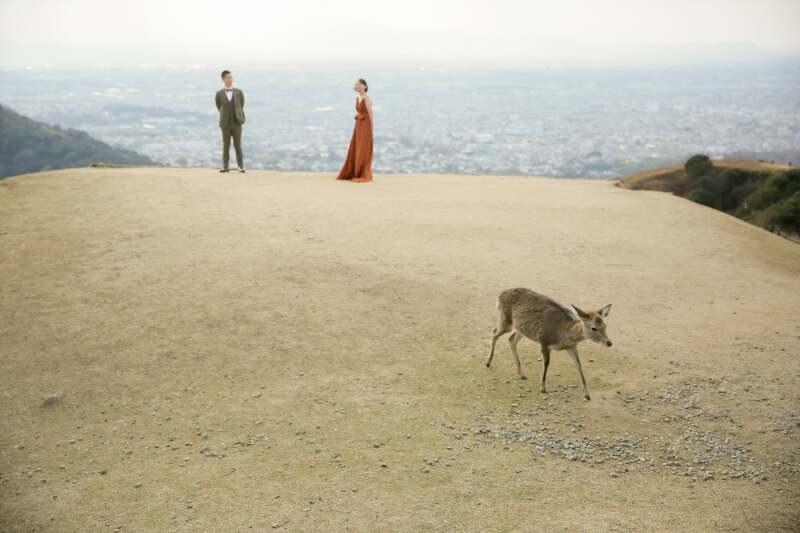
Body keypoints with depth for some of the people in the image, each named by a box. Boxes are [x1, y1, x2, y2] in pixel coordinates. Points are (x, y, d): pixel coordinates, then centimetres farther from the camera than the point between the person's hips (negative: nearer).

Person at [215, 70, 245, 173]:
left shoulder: (239, 92, 3)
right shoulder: (219, 93, 1)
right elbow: (219, 107, 12)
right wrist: (225, 116, 14)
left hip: (237, 123, 0)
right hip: (225, 123, 0)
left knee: (238, 145, 0)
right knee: (225, 145, 4)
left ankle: (241, 166, 3)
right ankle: (225, 166, 8)